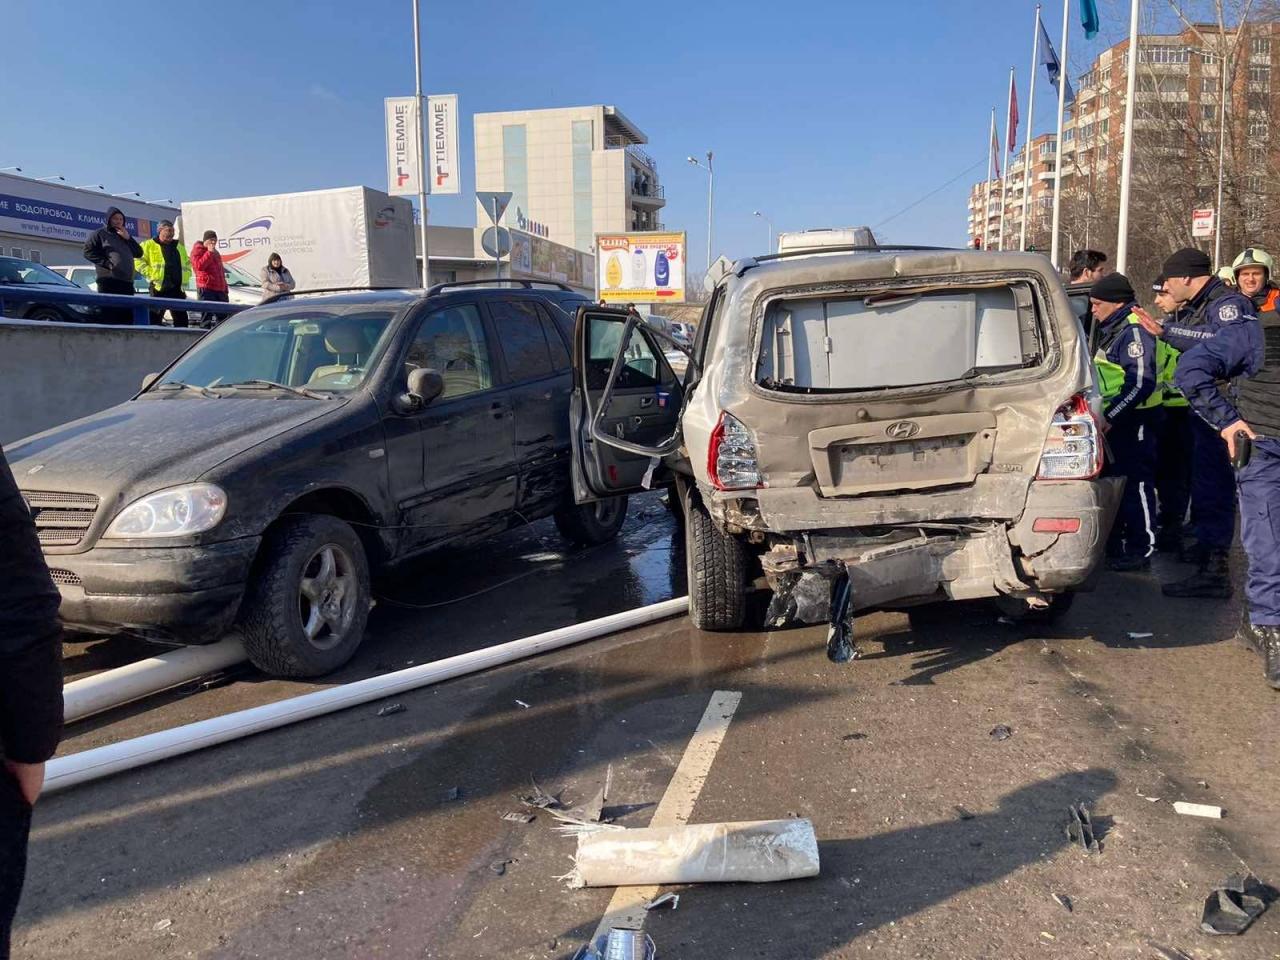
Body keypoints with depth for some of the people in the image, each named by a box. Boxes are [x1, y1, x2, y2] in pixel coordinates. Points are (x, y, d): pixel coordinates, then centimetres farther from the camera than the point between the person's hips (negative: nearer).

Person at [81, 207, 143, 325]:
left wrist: (128, 238, 6)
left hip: (127, 282, 6)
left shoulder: (124, 236, 27)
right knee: (109, 317, -13)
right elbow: (88, 252, -2)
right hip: (109, 281, -6)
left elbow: (139, 253, 18)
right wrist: (107, 263, -13)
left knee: (127, 317, 5)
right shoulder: (99, 234, 8)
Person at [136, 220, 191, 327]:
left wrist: (185, 278, 11)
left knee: (181, 318, 5)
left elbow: (187, 264, 26)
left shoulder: (180, 247, 20)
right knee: (155, 318, -4)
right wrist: (152, 274, -12)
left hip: (178, 288, 5)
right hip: (159, 287, -5)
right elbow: (138, 262, -3)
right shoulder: (149, 245, 4)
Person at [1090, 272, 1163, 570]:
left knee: (1136, 485, -5)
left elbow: (1141, 383, -24)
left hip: (1134, 421, -10)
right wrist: (1106, 416, 19)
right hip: (1116, 420, 10)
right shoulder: (1113, 329, 15)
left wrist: (1110, 417, -25)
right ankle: (1116, 545, 27)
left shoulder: (1134, 330, -17)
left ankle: (1141, 551, 2)